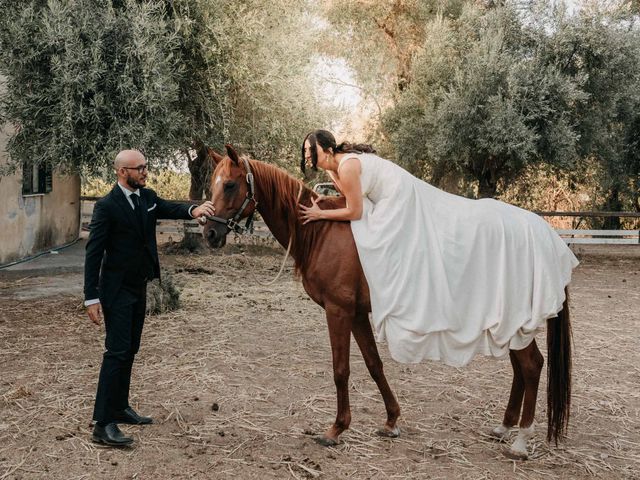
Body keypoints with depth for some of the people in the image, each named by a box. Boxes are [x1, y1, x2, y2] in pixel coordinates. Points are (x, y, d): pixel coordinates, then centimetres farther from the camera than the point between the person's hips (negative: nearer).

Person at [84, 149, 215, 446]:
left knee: (130, 349, 16)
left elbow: (169, 209, -9)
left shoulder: (147, 197, 6)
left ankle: (120, 407, 29)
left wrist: (193, 210, -33)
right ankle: (103, 424, -9)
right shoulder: (107, 206, -15)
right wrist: (91, 298, -20)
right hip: (117, 290, -8)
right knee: (117, 352, -10)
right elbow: (93, 253, -16)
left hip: (139, 288, 8)